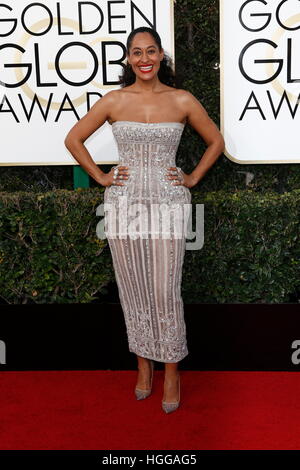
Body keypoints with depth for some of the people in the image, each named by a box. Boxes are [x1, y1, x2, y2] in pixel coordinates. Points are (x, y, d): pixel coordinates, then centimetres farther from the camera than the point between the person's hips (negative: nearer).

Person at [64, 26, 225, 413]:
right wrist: (100, 177, 4)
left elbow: (215, 141, 12)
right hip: (124, 203, 1)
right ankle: (143, 364, 27)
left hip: (168, 203, -1)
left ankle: (171, 370, 19)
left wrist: (193, 178, 5)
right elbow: (73, 139, 10)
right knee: (133, 289, 9)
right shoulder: (113, 101, 2)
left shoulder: (182, 100, 1)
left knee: (166, 291, -1)